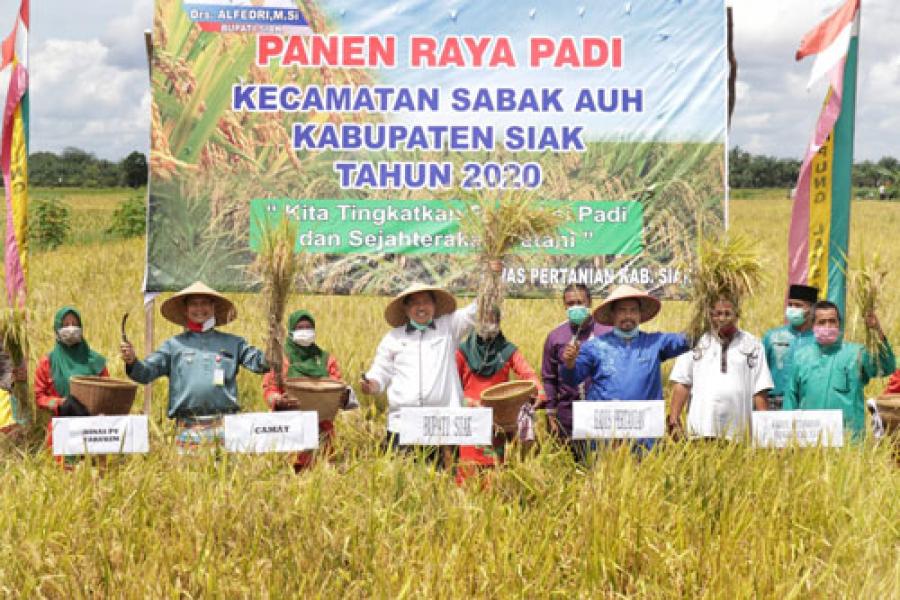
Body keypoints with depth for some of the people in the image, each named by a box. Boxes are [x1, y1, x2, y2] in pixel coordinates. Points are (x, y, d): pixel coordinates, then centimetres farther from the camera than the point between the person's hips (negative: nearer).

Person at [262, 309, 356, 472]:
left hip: (322, 426, 3)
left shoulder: (325, 358, 17)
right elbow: (269, 388, 4)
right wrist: (278, 400, -17)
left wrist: (343, 396, -7)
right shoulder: (281, 358, 7)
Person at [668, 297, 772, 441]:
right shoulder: (697, 343, 10)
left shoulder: (752, 345, 10)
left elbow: (760, 390, 7)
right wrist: (674, 420, 0)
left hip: (738, 429, 0)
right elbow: (682, 384, 8)